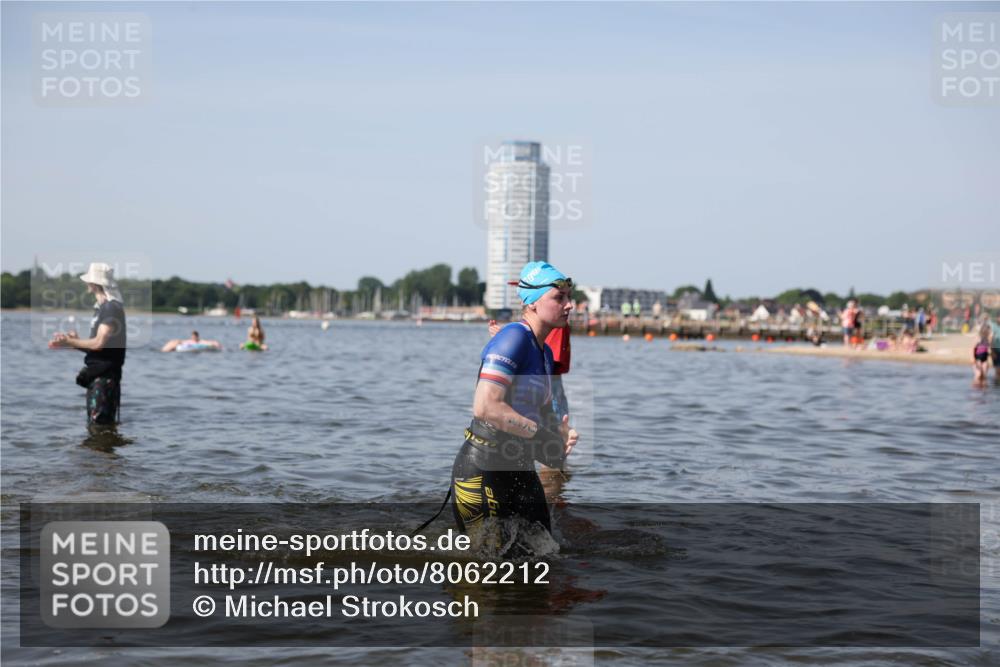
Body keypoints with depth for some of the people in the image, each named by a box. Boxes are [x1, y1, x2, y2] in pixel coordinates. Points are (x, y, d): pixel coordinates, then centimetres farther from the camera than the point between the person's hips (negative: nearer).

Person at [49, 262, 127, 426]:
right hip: (96, 375, 10)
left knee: (100, 425, -10)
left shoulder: (112, 308, -14)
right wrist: (74, 340, 1)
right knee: (93, 424, 13)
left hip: (105, 377, -10)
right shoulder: (101, 307, 16)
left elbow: (99, 343, -20)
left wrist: (70, 342, -10)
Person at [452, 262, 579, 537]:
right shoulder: (514, 337, -16)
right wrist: (540, 433, -22)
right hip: (483, 470, -9)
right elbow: (485, 406, -27)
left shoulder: (545, 352, 13)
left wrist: (561, 431, -4)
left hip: (520, 469, 9)